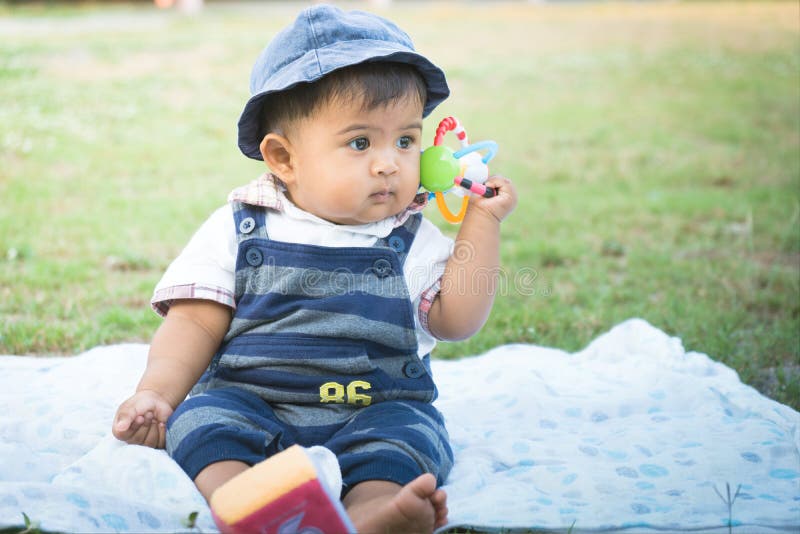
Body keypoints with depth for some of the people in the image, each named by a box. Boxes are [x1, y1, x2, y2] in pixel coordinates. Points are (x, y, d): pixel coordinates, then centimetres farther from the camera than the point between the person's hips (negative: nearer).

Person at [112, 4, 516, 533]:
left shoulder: (415, 237, 10)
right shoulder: (239, 228, 7)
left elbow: (458, 320, 3)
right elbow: (197, 322, 5)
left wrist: (483, 222, 1)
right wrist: (156, 394, -11)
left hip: (375, 410, 1)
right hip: (248, 399, 0)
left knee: (405, 436, -29)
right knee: (203, 422, -28)